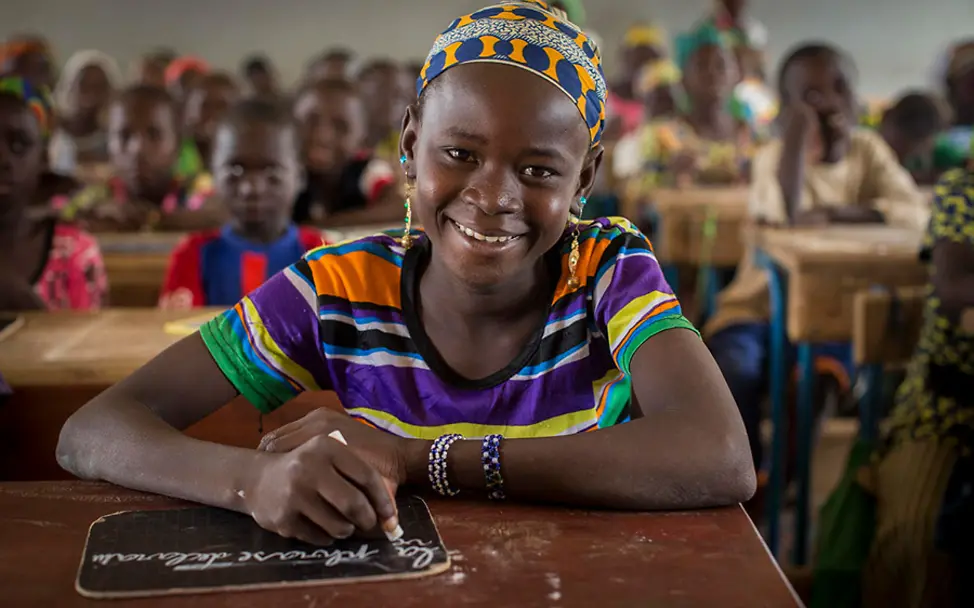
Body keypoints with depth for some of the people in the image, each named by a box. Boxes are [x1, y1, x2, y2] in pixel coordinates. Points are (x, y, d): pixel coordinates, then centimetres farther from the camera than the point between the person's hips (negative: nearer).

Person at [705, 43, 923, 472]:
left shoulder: (868, 150, 4)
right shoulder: (775, 155, -7)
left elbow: (913, 209, -12)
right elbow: (787, 214, -29)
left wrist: (836, 211, -26)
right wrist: (800, 127, -25)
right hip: (760, 307, -2)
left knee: (819, 372, -29)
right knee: (734, 371, -31)